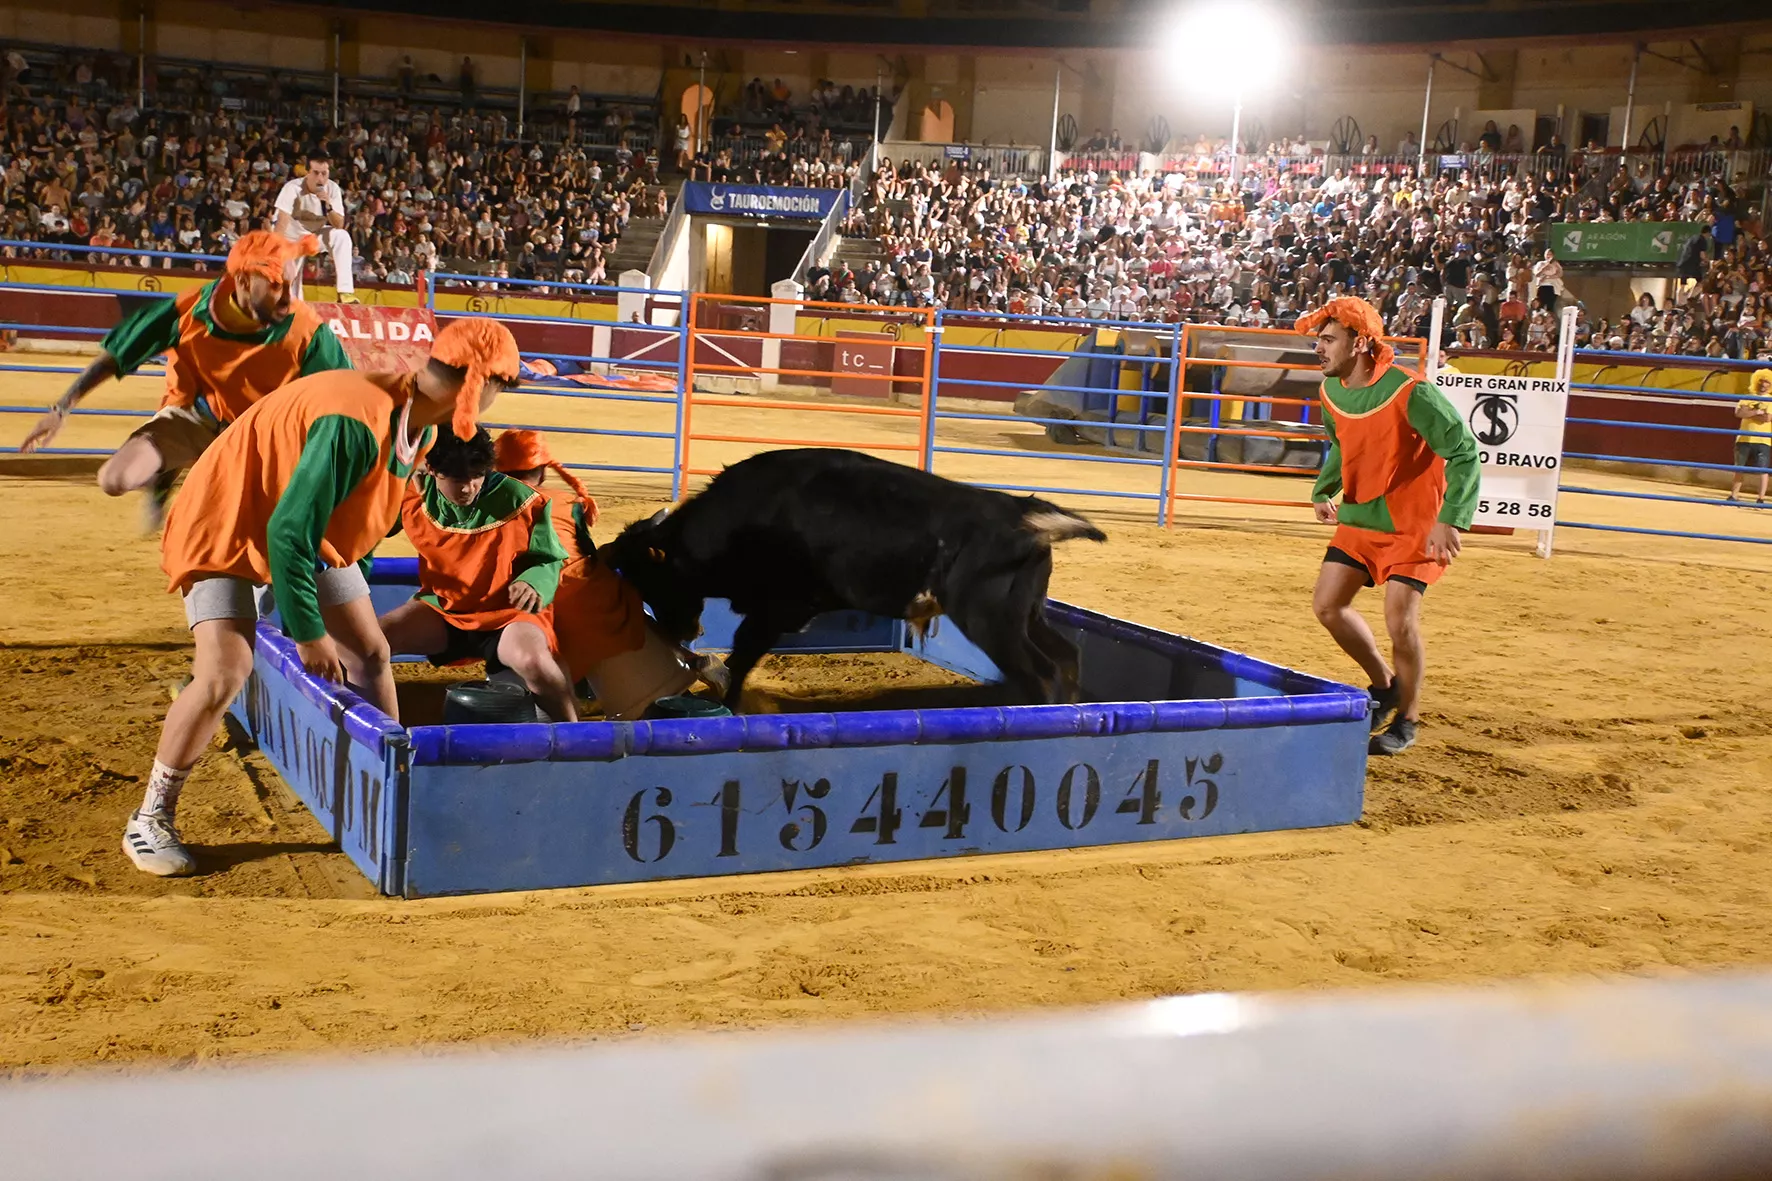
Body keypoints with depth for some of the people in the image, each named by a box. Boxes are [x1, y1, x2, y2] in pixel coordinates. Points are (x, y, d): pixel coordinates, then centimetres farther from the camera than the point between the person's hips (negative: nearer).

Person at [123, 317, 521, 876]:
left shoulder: (421, 425, -8)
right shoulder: (355, 423, -36)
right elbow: (289, 533, -33)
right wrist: (309, 634, -24)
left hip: (319, 535, 9)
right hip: (230, 527, -9)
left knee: (370, 652, 8)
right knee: (224, 673, -19)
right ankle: (150, 820, -2)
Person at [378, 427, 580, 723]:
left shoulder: (520, 501, -17)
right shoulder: (415, 496, -6)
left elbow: (548, 560, -5)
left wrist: (534, 584, -26)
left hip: (508, 613, -4)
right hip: (441, 610, 4)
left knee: (533, 660, -38)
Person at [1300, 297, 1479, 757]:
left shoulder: (1410, 394, -24)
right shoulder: (1331, 391, -1)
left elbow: (1464, 452, -22)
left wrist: (1449, 520, -30)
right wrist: (1324, 491, 5)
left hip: (1414, 525, -7)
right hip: (1358, 518, 7)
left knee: (1400, 620, -12)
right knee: (1328, 605, 2)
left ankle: (1407, 721, 10)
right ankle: (1383, 684, 25)